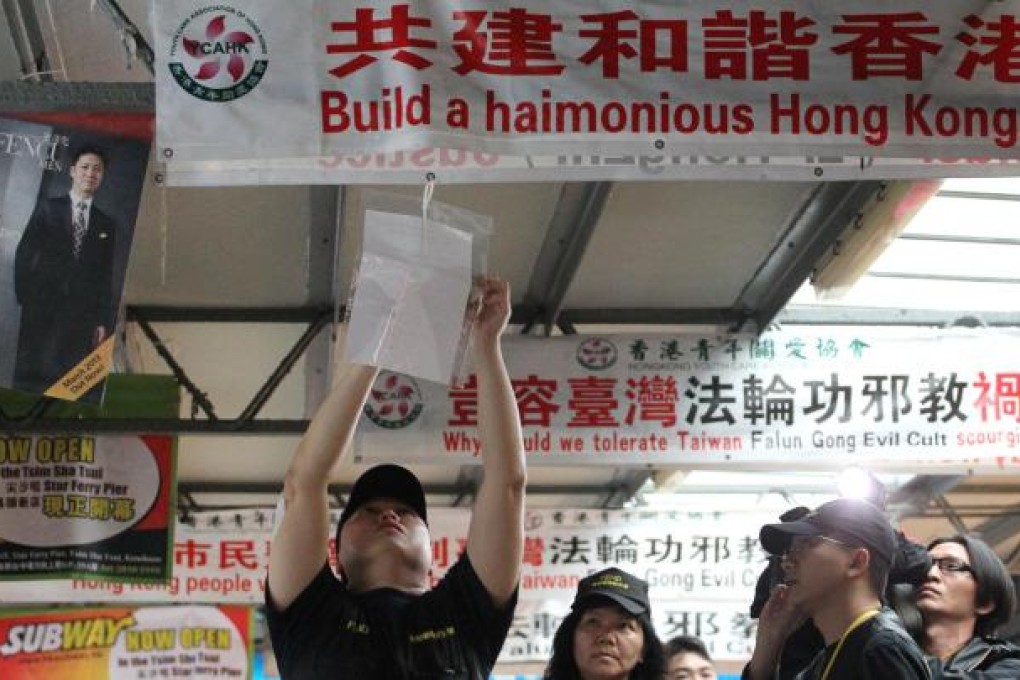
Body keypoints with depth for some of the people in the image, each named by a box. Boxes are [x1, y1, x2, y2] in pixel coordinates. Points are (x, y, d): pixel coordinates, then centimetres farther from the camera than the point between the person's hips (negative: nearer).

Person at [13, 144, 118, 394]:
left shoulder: (106, 224, 14)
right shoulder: (48, 208, 9)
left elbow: (106, 276, 11)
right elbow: (24, 253, 4)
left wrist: (103, 320, 4)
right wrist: (24, 296, -5)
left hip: (81, 314, 1)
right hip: (41, 307, -1)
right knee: (30, 376, -4)